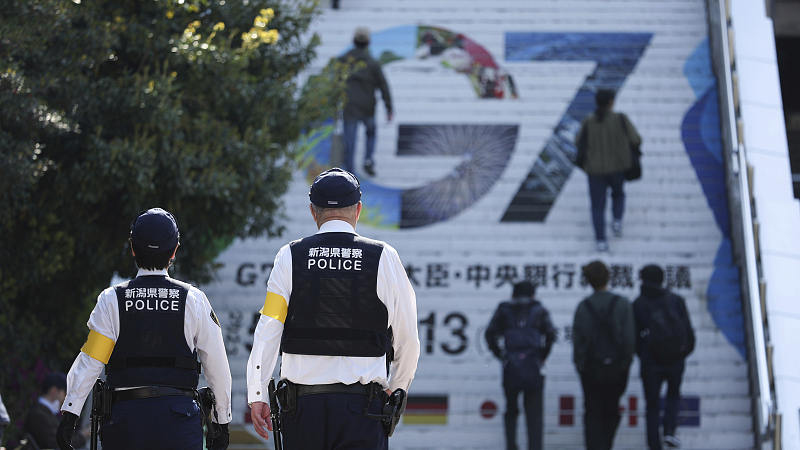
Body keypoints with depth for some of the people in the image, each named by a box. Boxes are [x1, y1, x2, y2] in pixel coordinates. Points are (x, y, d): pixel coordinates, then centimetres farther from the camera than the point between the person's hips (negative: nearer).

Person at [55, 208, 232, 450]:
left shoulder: (112, 300, 3)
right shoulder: (193, 300, 3)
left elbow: (90, 362, -3)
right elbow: (217, 366, 5)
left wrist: (69, 414, -1)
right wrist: (222, 421, 14)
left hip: (126, 413, 1)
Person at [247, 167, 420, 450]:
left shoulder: (290, 257, 3)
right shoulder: (384, 259, 1)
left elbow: (268, 330, -3)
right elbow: (407, 339, 4)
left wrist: (256, 395, -1)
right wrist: (395, 390, 19)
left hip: (302, 402, 2)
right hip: (361, 404, -1)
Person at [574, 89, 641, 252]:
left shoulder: (588, 121, -5)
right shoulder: (620, 119, -11)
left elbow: (578, 143, 5)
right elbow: (636, 141, -8)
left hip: (595, 169, 0)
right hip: (616, 167, 0)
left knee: (598, 206, 8)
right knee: (618, 194, 29)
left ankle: (601, 240, -5)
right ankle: (617, 220, 6)